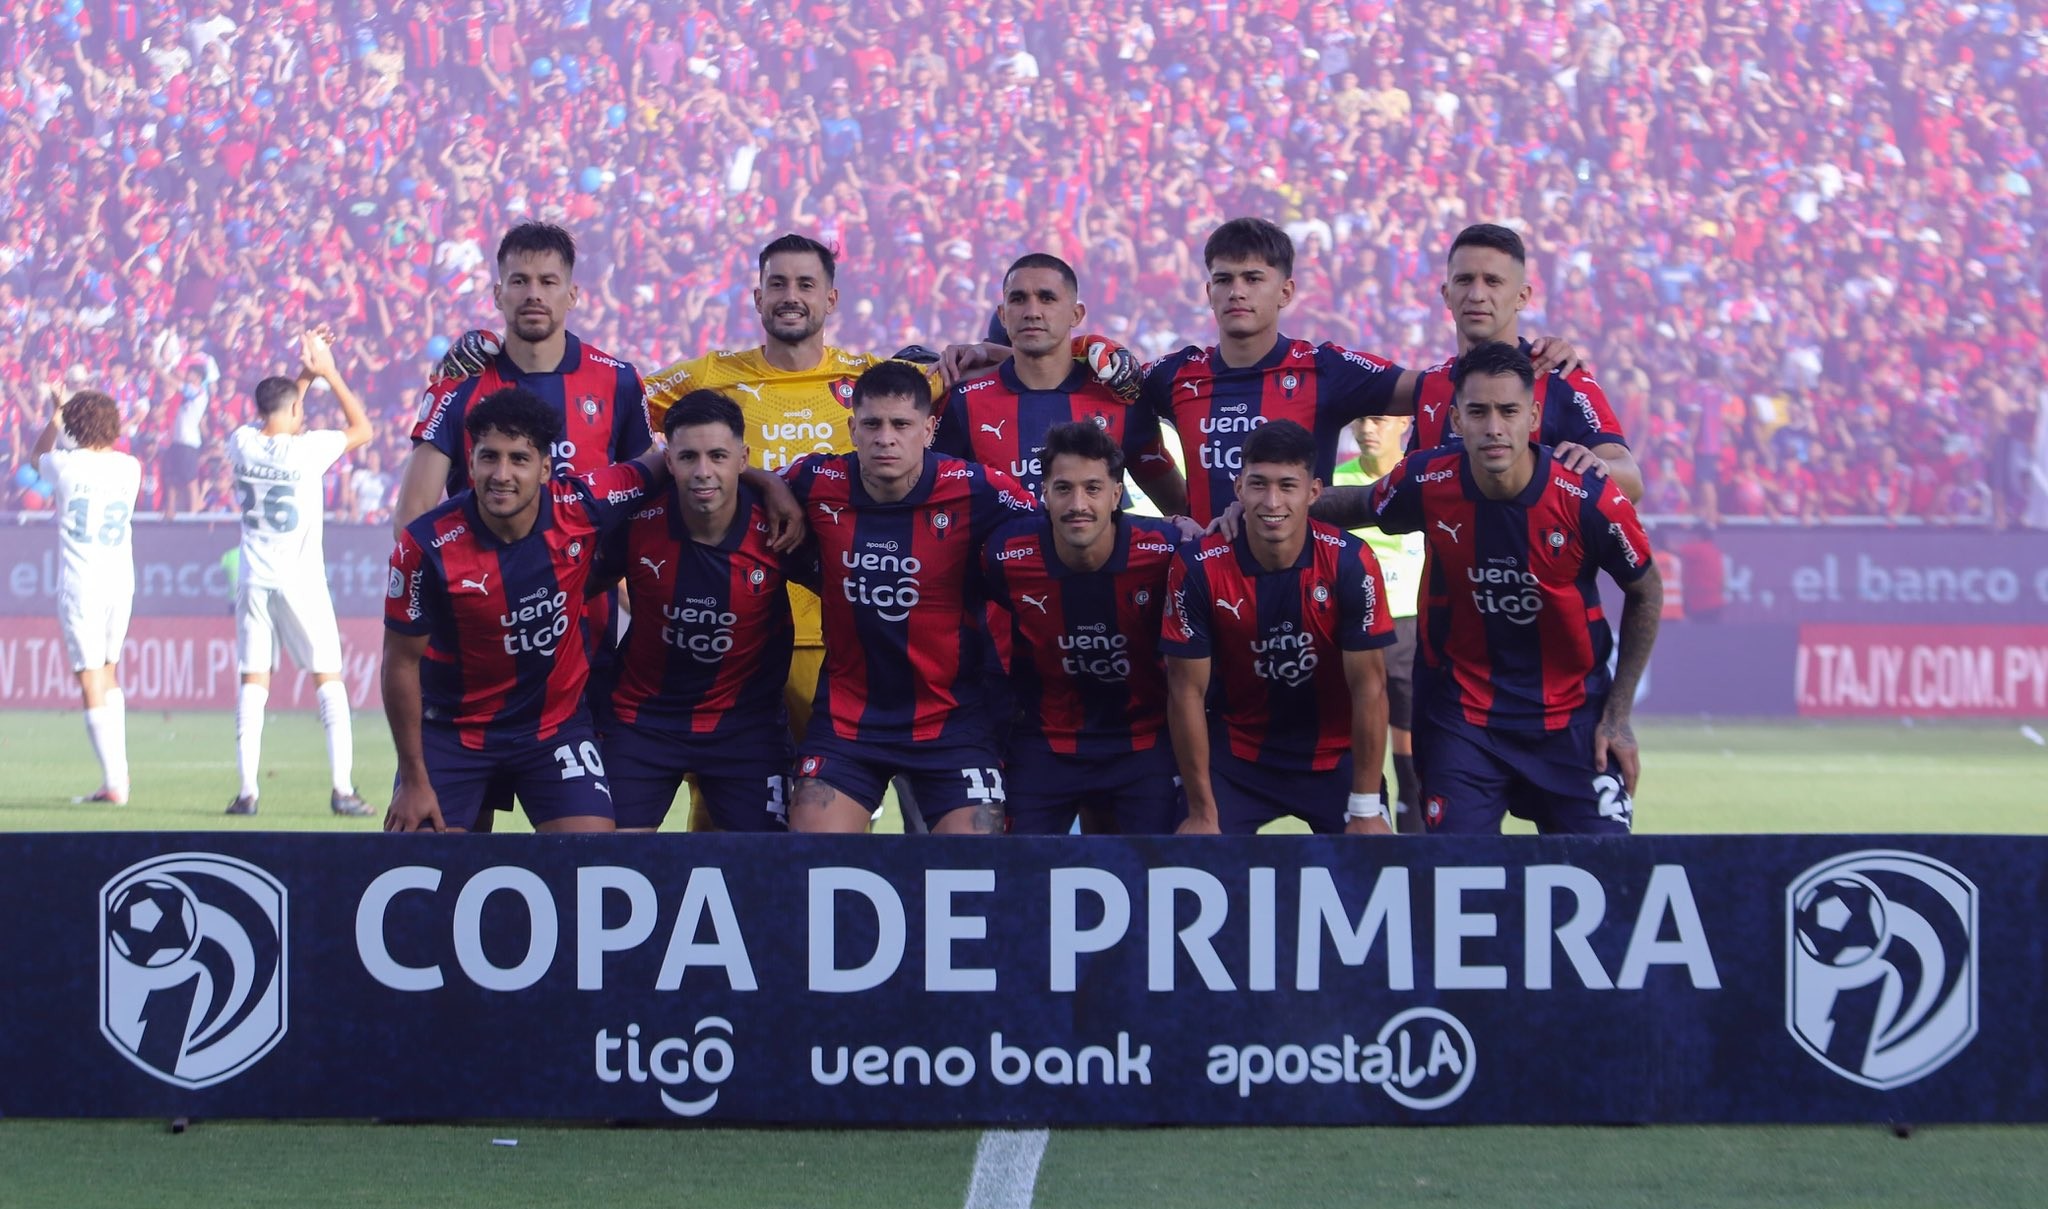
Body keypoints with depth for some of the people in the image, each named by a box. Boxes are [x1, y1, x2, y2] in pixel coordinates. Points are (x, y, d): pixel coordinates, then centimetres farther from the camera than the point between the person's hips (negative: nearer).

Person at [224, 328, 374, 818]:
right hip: (302, 582, -3)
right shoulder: (307, 449, -13)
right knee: (328, 678, 4)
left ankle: (247, 790, -1)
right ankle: (342, 787, -3)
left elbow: (276, 421, 21)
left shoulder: (242, 443, -1)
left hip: (254, 582, 3)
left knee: (253, 681, 6)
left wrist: (305, 373, 21)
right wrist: (329, 374, 2)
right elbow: (363, 429, -1)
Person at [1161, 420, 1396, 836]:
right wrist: (1203, 813, -11)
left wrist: (1366, 810, -14)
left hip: (1336, 754, 0)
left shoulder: (1350, 563, -19)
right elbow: (1187, 691, -12)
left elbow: (1369, 687, -14)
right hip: (1235, 756, 0)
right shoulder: (1198, 568, -18)